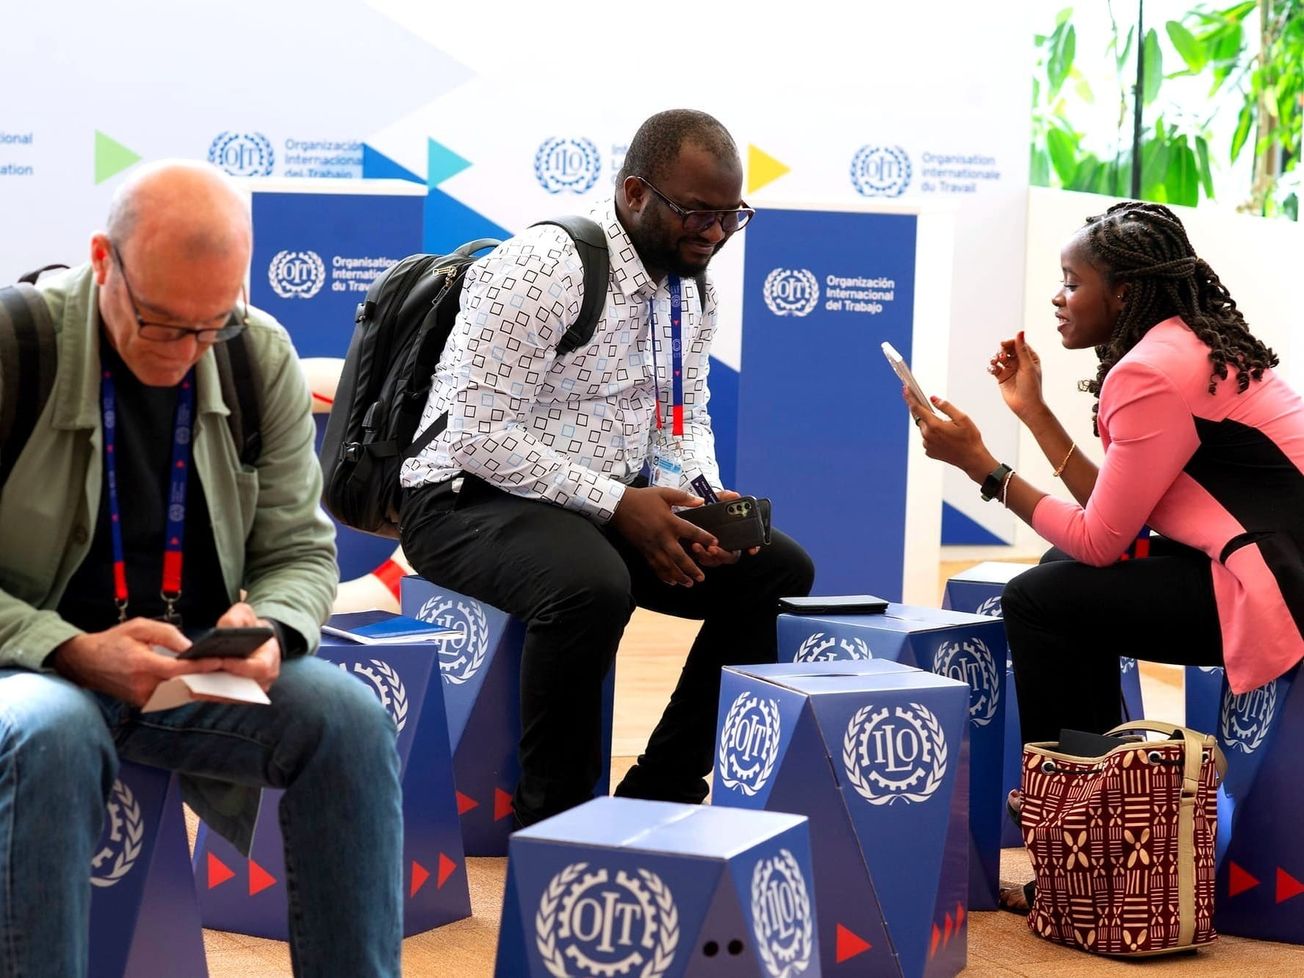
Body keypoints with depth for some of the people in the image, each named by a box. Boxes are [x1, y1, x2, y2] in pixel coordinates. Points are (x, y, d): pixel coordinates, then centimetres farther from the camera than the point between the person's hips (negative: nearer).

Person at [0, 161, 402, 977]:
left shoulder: (262, 356, 0)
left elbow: (300, 548, 6)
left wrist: (273, 628, -17)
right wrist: (79, 655, -26)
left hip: (201, 678, 3)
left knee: (353, 718, -22)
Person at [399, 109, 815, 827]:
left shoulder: (692, 291, 7)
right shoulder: (540, 270, -20)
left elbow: (685, 421, 14)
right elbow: (479, 435, -24)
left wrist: (700, 503, -9)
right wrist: (620, 505, -27)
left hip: (608, 506, 9)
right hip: (472, 498, -8)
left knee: (779, 571, -3)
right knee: (591, 587, -38)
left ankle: (661, 792, 3)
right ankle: (553, 817, -17)